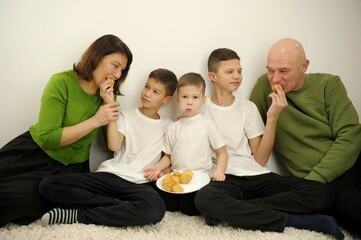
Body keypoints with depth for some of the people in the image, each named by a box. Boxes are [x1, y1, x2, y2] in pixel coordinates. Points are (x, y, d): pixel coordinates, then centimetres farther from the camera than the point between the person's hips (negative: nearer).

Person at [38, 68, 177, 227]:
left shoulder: (168, 126, 13)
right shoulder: (127, 116, 11)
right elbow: (114, 145, -7)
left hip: (138, 184, -1)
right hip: (110, 175, 1)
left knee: (155, 208, -39)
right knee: (48, 185, -19)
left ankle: (79, 215, -21)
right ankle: (124, 208, -19)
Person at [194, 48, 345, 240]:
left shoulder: (248, 107, 10)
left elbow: (261, 159, 2)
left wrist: (272, 118, -7)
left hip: (258, 176, 3)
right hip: (226, 179, -3)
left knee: (322, 194, -18)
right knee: (204, 198, -39)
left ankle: (230, 211, -23)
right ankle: (289, 220, -22)